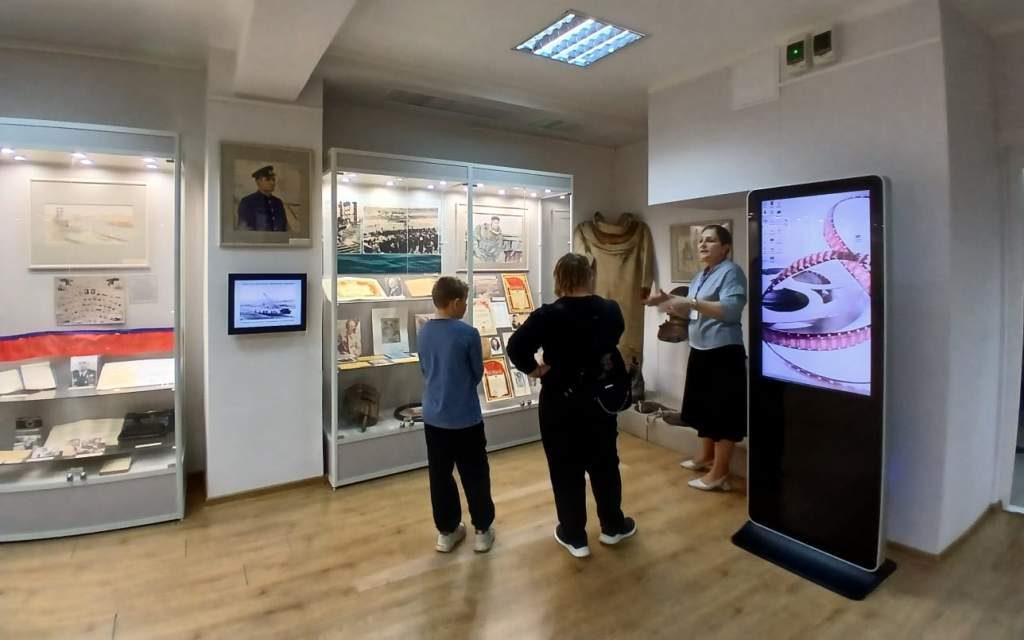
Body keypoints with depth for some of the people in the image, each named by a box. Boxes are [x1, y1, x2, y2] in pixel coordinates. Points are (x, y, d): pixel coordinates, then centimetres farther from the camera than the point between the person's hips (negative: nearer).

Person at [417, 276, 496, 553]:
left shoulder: (424, 332, -2)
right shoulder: (468, 333, -17)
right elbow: (478, 374, -5)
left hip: (434, 417, 5)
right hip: (465, 418, -5)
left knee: (440, 475, 15)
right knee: (475, 475, 12)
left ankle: (446, 531, 29)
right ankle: (483, 530, 25)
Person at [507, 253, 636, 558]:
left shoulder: (549, 315, -18)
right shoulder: (611, 310, -4)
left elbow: (515, 347, -23)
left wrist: (534, 369, -10)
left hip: (560, 402, -4)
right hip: (601, 397, 4)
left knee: (566, 469, 10)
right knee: (604, 463, 20)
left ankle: (574, 536, 24)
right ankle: (613, 526, 36)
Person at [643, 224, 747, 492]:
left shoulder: (731, 272, -11)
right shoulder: (701, 276, 16)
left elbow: (731, 310, -25)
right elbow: (690, 313, 20)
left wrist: (691, 301, -30)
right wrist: (667, 301, 4)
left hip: (723, 353, -9)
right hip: (700, 351, 9)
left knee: (723, 412, -1)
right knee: (705, 407, 19)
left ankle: (719, 473, 7)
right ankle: (706, 456, 35)